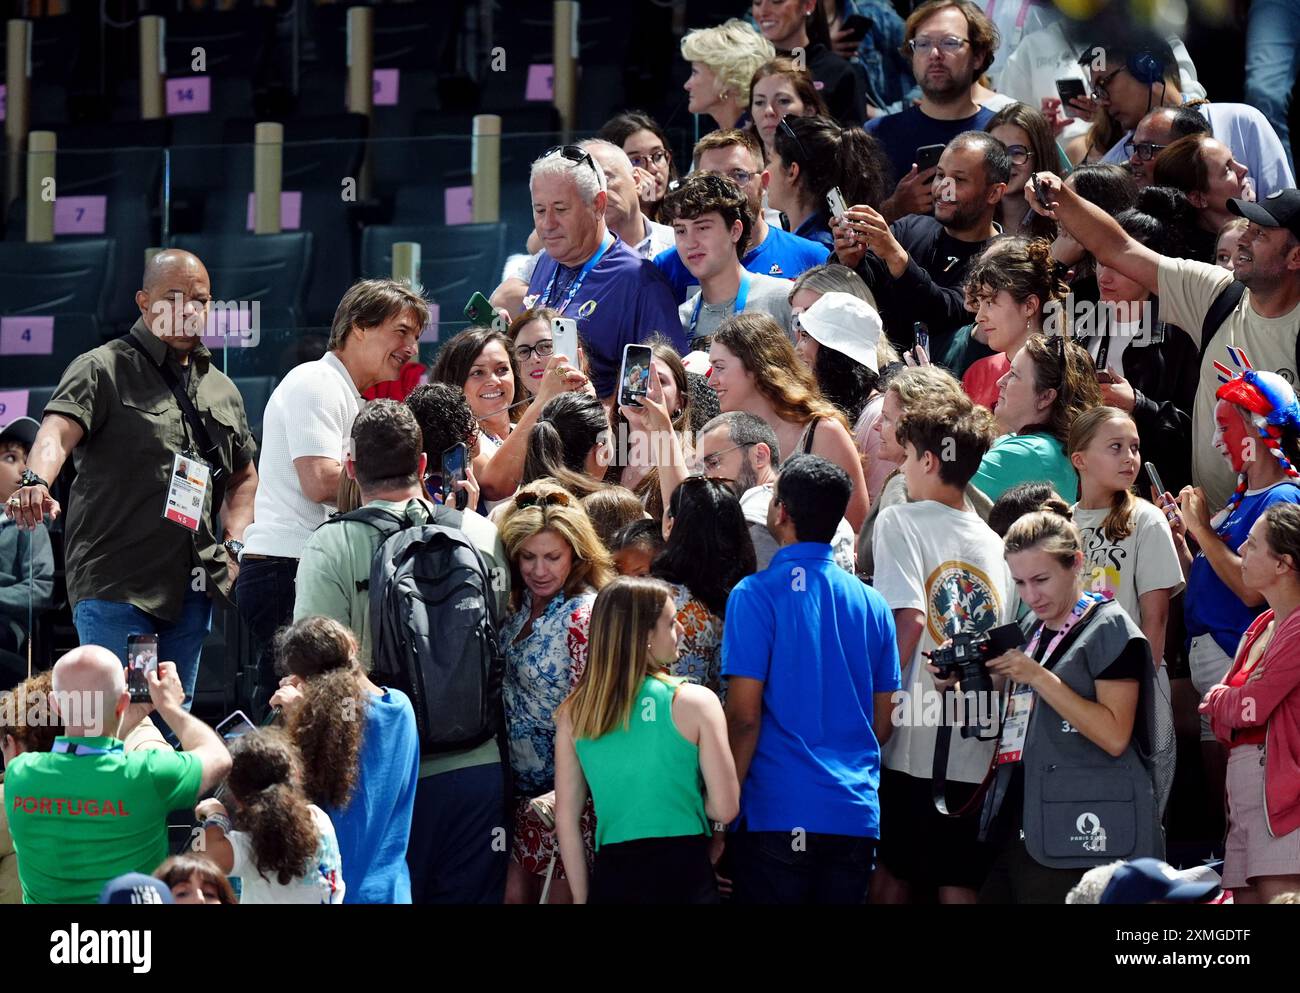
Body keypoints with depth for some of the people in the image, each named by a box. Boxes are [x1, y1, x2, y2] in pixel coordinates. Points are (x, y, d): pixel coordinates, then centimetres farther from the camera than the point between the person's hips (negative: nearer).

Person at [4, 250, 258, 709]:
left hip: (192, 590, 6)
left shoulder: (222, 390, 17)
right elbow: (57, 431, -21)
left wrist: (233, 546, 11)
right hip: (115, 582, -6)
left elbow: (243, 478, 29)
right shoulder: (102, 370, -3)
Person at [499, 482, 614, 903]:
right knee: (514, 893, 8)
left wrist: (563, 793, -22)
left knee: (562, 895, 1)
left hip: (565, 792, -8)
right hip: (522, 790, 8)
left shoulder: (584, 616, -17)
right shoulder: (520, 611, 7)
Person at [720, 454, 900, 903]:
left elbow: (744, 715, -11)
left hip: (777, 815, -5)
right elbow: (883, 725, 14)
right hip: (856, 816, 5)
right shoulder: (871, 604, 9)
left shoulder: (757, 596, -7)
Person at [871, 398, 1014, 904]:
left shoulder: (900, 521, -2)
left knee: (891, 877, 1)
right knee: (959, 885, 5)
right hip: (975, 751, 5)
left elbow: (908, 620, -14)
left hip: (912, 744, -5)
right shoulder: (994, 543, 13)